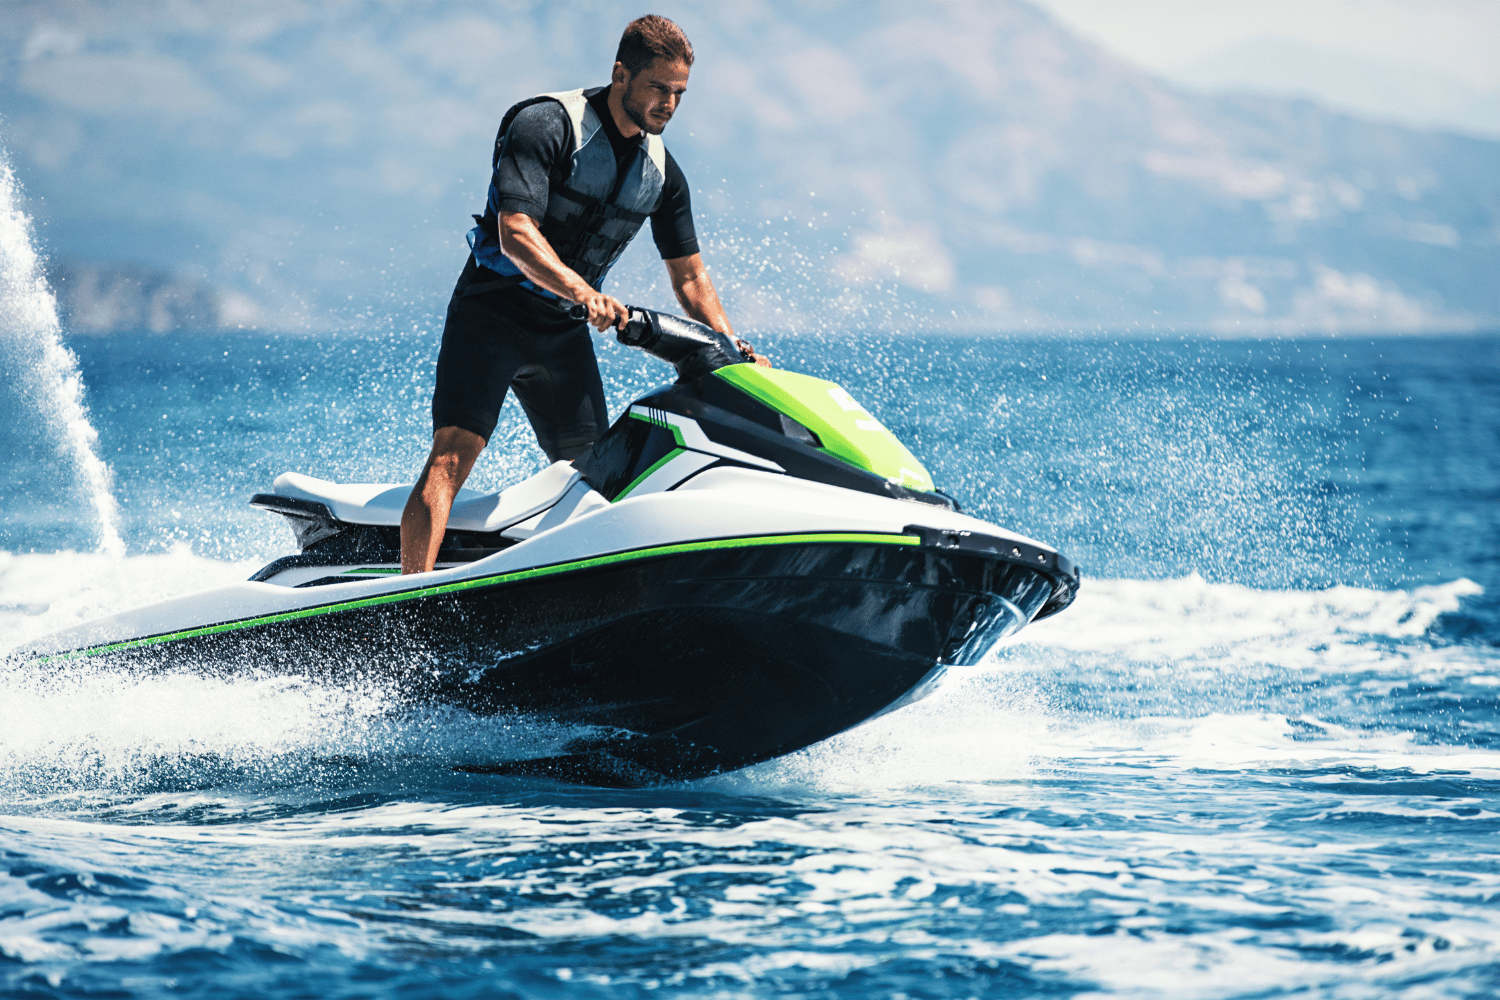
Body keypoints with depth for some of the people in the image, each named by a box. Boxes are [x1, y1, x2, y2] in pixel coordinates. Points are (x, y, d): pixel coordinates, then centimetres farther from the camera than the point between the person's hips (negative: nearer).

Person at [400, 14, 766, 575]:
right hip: (493, 311, -7)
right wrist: (583, 292, -42)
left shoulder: (662, 172, 6)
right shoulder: (546, 125, -15)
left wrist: (735, 352, 0)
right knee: (453, 456, -19)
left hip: (566, 331, 7)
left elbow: (689, 276, 14)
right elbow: (517, 234, -27)